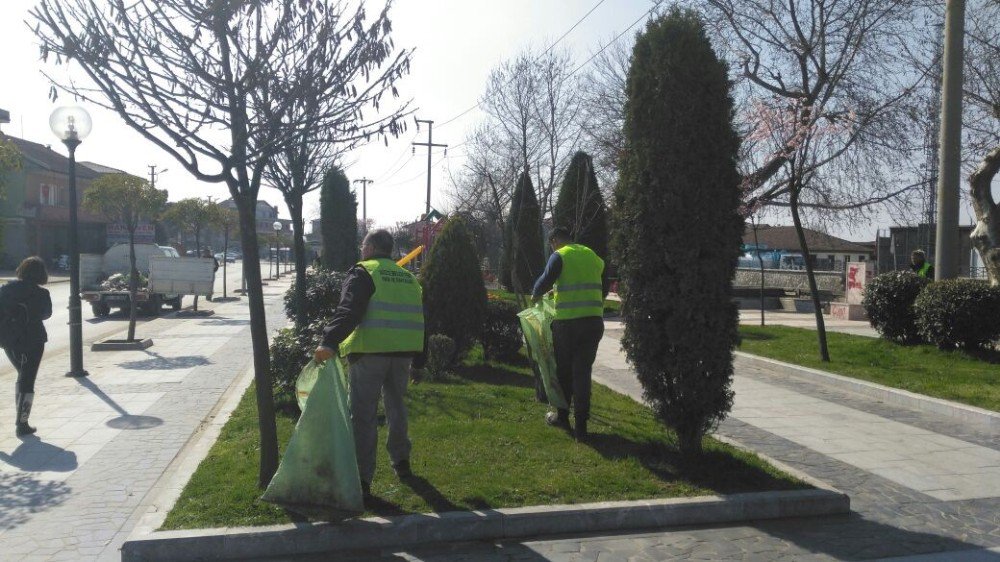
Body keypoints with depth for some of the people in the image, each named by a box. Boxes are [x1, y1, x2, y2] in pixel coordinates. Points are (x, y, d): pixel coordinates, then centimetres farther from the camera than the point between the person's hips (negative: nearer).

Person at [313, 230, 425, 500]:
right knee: (396, 406, 23)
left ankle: (362, 478, -3)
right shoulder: (408, 278, 18)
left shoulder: (363, 272, -2)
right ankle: (401, 462, 35)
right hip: (403, 353, 6)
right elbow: (419, 322, 21)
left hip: (369, 352, -6)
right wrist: (418, 363, 26)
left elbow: (348, 311, -19)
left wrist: (330, 342, -28)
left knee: (364, 415, -2)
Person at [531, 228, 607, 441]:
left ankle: (562, 416, 28)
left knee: (563, 370, 14)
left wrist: (535, 295, 7)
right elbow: (604, 288, 20)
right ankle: (581, 426, 6)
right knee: (583, 372, 8)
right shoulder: (593, 255, 15)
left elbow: (545, 281, -12)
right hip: (594, 321, 4)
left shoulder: (559, 256, -3)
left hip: (567, 321, -4)